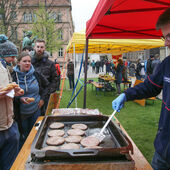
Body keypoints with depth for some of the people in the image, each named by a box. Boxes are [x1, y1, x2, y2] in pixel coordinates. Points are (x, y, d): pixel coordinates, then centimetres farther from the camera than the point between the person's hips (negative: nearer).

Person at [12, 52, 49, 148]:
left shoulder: (36, 74, -2)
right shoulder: (14, 76, -11)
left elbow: (47, 85, 14)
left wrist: (43, 98, 5)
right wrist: (20, 99, -23)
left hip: (36, 110, 3)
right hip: (21, 112, -2)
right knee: (23, 137, 10)